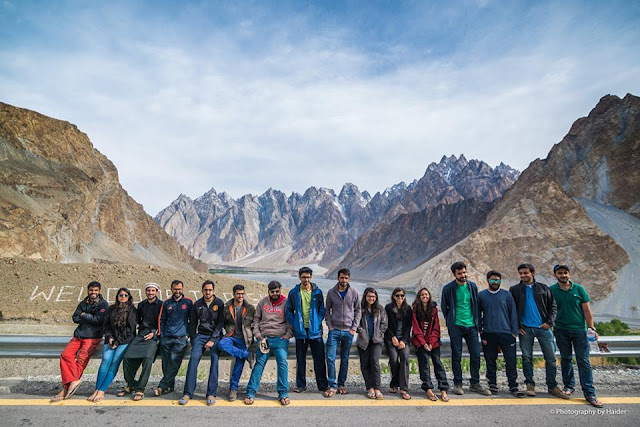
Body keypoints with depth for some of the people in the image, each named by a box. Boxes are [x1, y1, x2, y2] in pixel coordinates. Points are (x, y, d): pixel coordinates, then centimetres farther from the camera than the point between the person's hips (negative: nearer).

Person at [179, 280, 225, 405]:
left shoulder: (219, 303, -1)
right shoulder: (197, 304, 8)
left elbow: (221, 323, -5)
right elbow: (192, 324, 15)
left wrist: (212, 340, -12)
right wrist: (193, 341, 8)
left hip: (215, 335, -2)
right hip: (200, 335, 2)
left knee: (215, 358, -20)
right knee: (194, 358, -17)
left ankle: (211, 394, -15)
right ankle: (188, 393, -12)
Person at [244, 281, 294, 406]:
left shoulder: (286, 302, 3)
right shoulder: (263, 302, 9)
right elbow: (256, 319, 13)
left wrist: (288, 335, -5)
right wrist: (257, 334, 3)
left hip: (280, 338, -1)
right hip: (264, 338, 1)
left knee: (283, 363, -9)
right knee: (259, 364, -2)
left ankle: (283, 393, 1)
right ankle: (251, 392, 5)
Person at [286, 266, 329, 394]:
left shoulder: (317, 292, 0)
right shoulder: (293, 293, 0)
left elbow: (322, 310, 5)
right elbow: (289, 311, 7)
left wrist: (317, 323, -8)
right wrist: (293, 324, -4)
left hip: (315, 330, 0)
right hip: (300, 331, 1)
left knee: (319, 359, 4)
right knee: (300, 359, 10)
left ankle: (323, 385, 17)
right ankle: (300, 385, 24)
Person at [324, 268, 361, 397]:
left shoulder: (354, 292, -1)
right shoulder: (331, 292, -1)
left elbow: (358, 310, 5)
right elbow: (327, 310, 6)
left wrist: (354, 327, -2)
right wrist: (329, 325, -4)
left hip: (348, 331, 1)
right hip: (334, 330, 0)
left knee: (345, 359, 10)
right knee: (330, 358, -4)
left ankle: (341, 384, 22)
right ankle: (332, 386, 7)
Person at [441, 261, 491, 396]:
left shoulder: (472, 286, 5)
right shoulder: (448, 288, -5)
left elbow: (476, 305, 15)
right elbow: (444, 307, 6)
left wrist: (476, 321, 13)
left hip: (471, 326, 3)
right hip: (456, 326, -3)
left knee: (476, 355, 5)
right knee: (456, 356, 3)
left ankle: (475, 384, 19)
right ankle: (457, 384, 15)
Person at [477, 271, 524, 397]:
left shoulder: (507, 295, 6)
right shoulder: (481, 295, 5)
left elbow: (513, 313, 7)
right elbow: (478, 315, 9)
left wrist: (514, 332, 1)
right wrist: (480, 331, 3)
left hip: (506, 333, 0)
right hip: (488, 334, 0)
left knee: (511, 361, 0)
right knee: (490, 361, 8)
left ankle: (513, 387, 13)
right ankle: (492, 384, 21)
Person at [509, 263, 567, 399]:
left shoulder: (543, 288, 7)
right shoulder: (514, 290, 3)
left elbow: (553, 306, 9)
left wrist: (549, 322, -4)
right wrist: (516, 326, -2)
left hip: (543, 328, 1)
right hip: (525, 329, -1)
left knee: (551, 358, 3)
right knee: (527, 358, 4)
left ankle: (552, 387, 15)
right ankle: (530, 385, 15)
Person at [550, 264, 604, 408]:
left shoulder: (579, 289, 0)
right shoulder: (551, 290, -2)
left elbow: (587, 310, 2)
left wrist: (591, 328, -2)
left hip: (579, 330, 0)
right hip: (561, 330, 0)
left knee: (584, 361, -1)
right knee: (565, 359, 11)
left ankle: (590, 394, 4)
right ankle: (569, 386, 25)